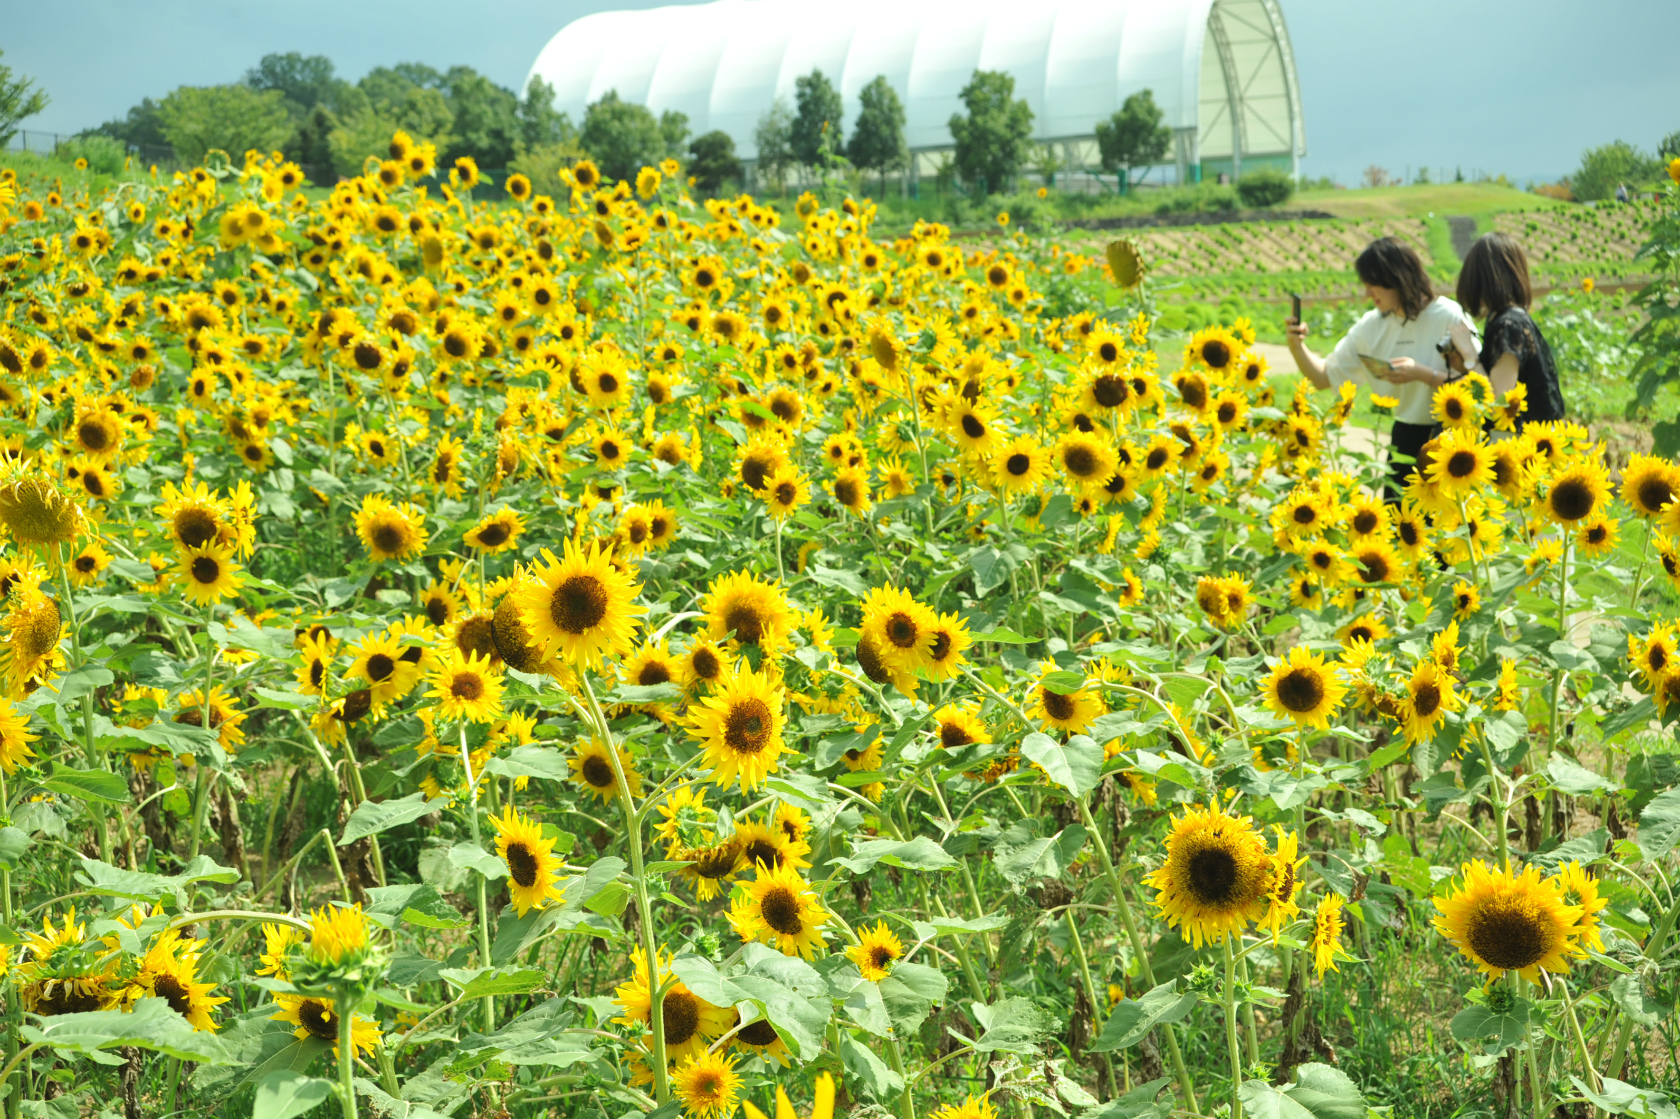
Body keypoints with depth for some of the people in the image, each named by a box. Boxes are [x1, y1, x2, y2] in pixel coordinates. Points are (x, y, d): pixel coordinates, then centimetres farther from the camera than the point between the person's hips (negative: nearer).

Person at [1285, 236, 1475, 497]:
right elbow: (1324, 377, 8)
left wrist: (1422, 373, -24)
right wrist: (1297, 347, -9)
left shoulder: (1449, 317, -12)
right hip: (1404, 440, 5)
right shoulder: (1373, 326, 5)